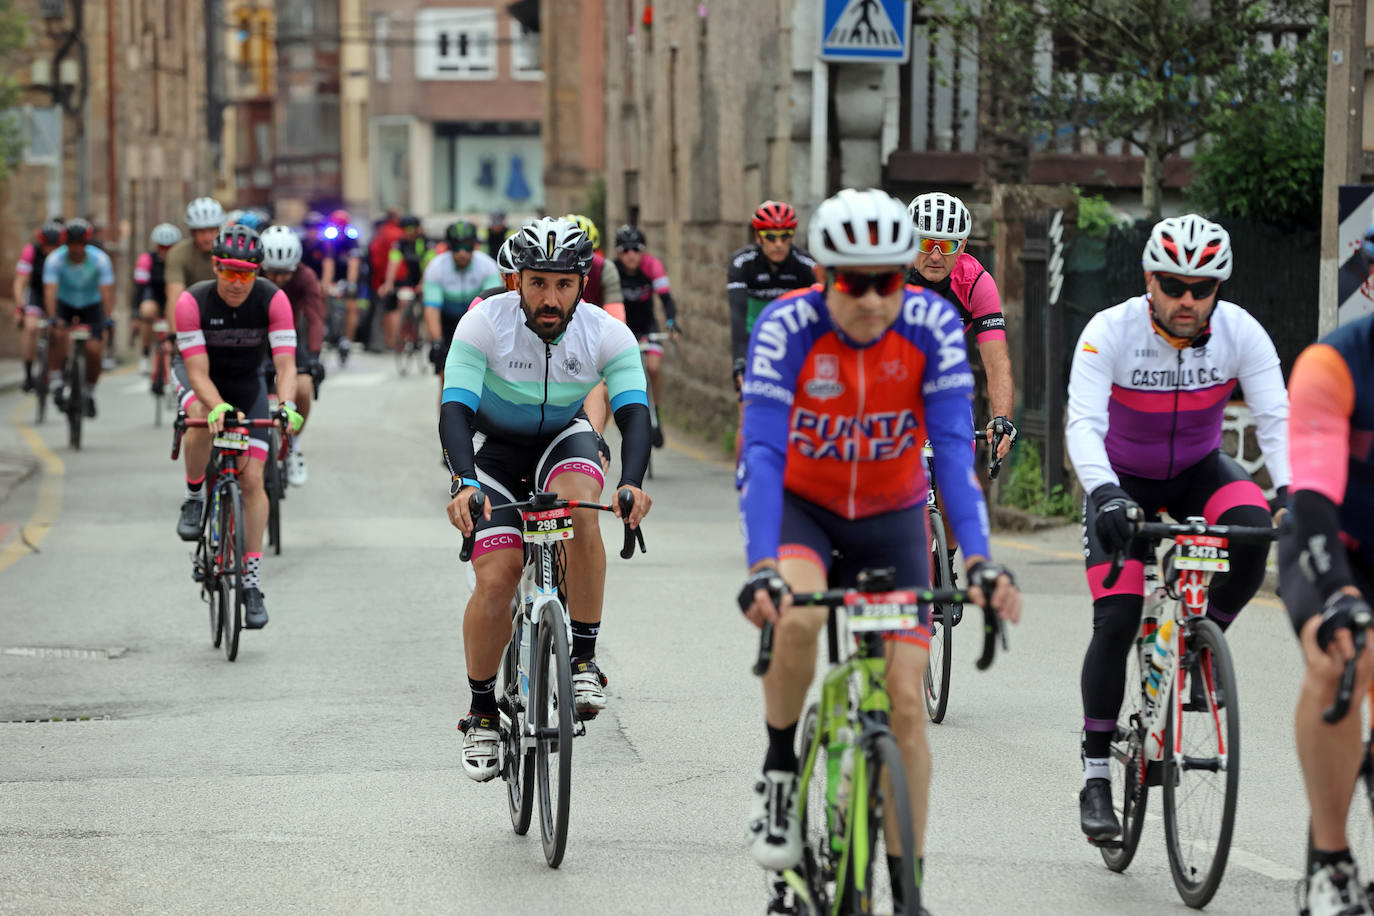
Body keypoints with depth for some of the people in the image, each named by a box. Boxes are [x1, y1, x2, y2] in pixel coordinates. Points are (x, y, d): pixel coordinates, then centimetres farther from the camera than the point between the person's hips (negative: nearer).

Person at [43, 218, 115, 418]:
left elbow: (106, 291, -27)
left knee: (94, 350, -14)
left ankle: (90, 393, 10)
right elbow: (50, 291, -31)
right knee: (58, 334, -31)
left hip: (91, 305, 0)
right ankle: (56, 385, -25)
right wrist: (53, 318, -45)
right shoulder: (54, 259, -23)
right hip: (64, 304, 0)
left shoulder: (100, 259, -22)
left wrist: (108, 318, -40)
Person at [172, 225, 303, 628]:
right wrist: (219, 407, -49)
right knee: (203, 422, -38)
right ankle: (193, 497, -12)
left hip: (248, 387, 1)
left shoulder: (273, 300, -23)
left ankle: (252, 583, -2)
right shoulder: (193, 302, -27)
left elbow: (285, 363, -28)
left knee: (252, 480, -9)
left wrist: (286, 405, -47)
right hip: (204, 383, -1)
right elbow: (198, 371, -30)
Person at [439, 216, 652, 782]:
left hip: (562, 440, 1)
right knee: (497, 579, -16)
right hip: (490, 447, -1)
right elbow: (455, 411, -32)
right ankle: (481, 714, 5)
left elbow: (634, 413, -29)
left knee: (580, 508, -34)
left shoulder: (608, 336, -21)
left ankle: (583, 660, -22)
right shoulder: (485, 324, -26)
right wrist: (464, 485, -50)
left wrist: (631, 483, -49)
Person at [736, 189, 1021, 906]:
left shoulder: (933, 327, -22)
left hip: (890, 517, 2)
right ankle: (779, 768, -9)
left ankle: (907, 890, 4)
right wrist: (762, 568, -46)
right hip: (801, 505, -2)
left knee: (905, 698, -7)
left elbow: (954, 449, -25)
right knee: (796, 613, -35)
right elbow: (761, 453, -32)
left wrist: (980, 560, -39)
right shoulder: (787, 326, -26)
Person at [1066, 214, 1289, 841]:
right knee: (1116, 622, -15)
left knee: (1252, 527, -32)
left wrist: (1291, 489, -43)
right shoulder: (1110, 332, -26)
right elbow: (1083, 423, -35)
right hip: (1124, 481, -2)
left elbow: (1276, 418, -25)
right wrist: (1103, 493, -52)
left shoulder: (1240, 332, -20)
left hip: (1199, 471, 2)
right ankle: (1095, 779, -3)